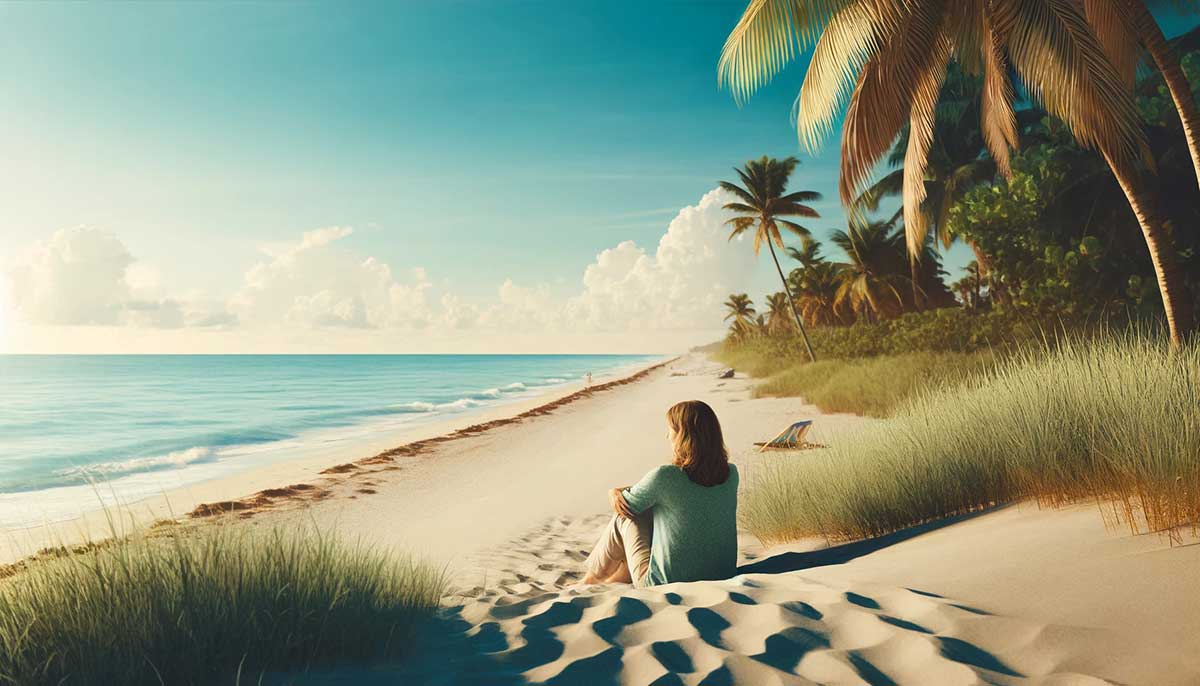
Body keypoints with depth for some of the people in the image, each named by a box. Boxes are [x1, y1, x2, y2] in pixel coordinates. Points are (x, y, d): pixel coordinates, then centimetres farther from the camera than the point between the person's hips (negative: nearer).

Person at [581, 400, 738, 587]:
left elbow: (626, 508, -5)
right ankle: (614, 581, 39)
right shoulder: (731, 474, -5)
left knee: (623, 519, 13)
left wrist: (615, 492, 16)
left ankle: (590, 581, 37)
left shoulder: (664, 477, -22)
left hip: (664, 586, -5)